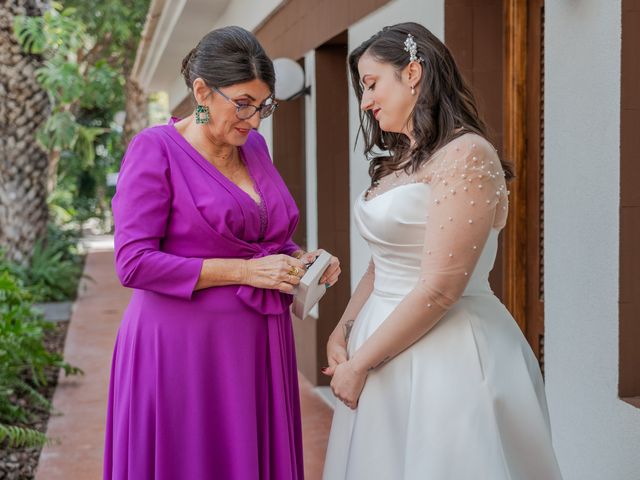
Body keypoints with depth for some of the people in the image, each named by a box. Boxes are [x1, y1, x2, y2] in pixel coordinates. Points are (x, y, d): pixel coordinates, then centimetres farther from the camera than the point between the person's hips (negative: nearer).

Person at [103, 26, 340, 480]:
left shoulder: (255, 147, 9)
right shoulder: (155, 149, -9)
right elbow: (134, 263, -16)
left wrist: (301, 259, 0)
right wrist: (245, 271, -17)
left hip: (258, 348, 6)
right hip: (185, 350, -6)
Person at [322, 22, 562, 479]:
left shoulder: (466, 154, -15)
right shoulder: (401, 163, 13)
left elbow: (439, 289, -21)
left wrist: (359, 364, -14)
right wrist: (343, 331, 0)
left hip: (444, 355, -8)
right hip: (387, 344, 8)